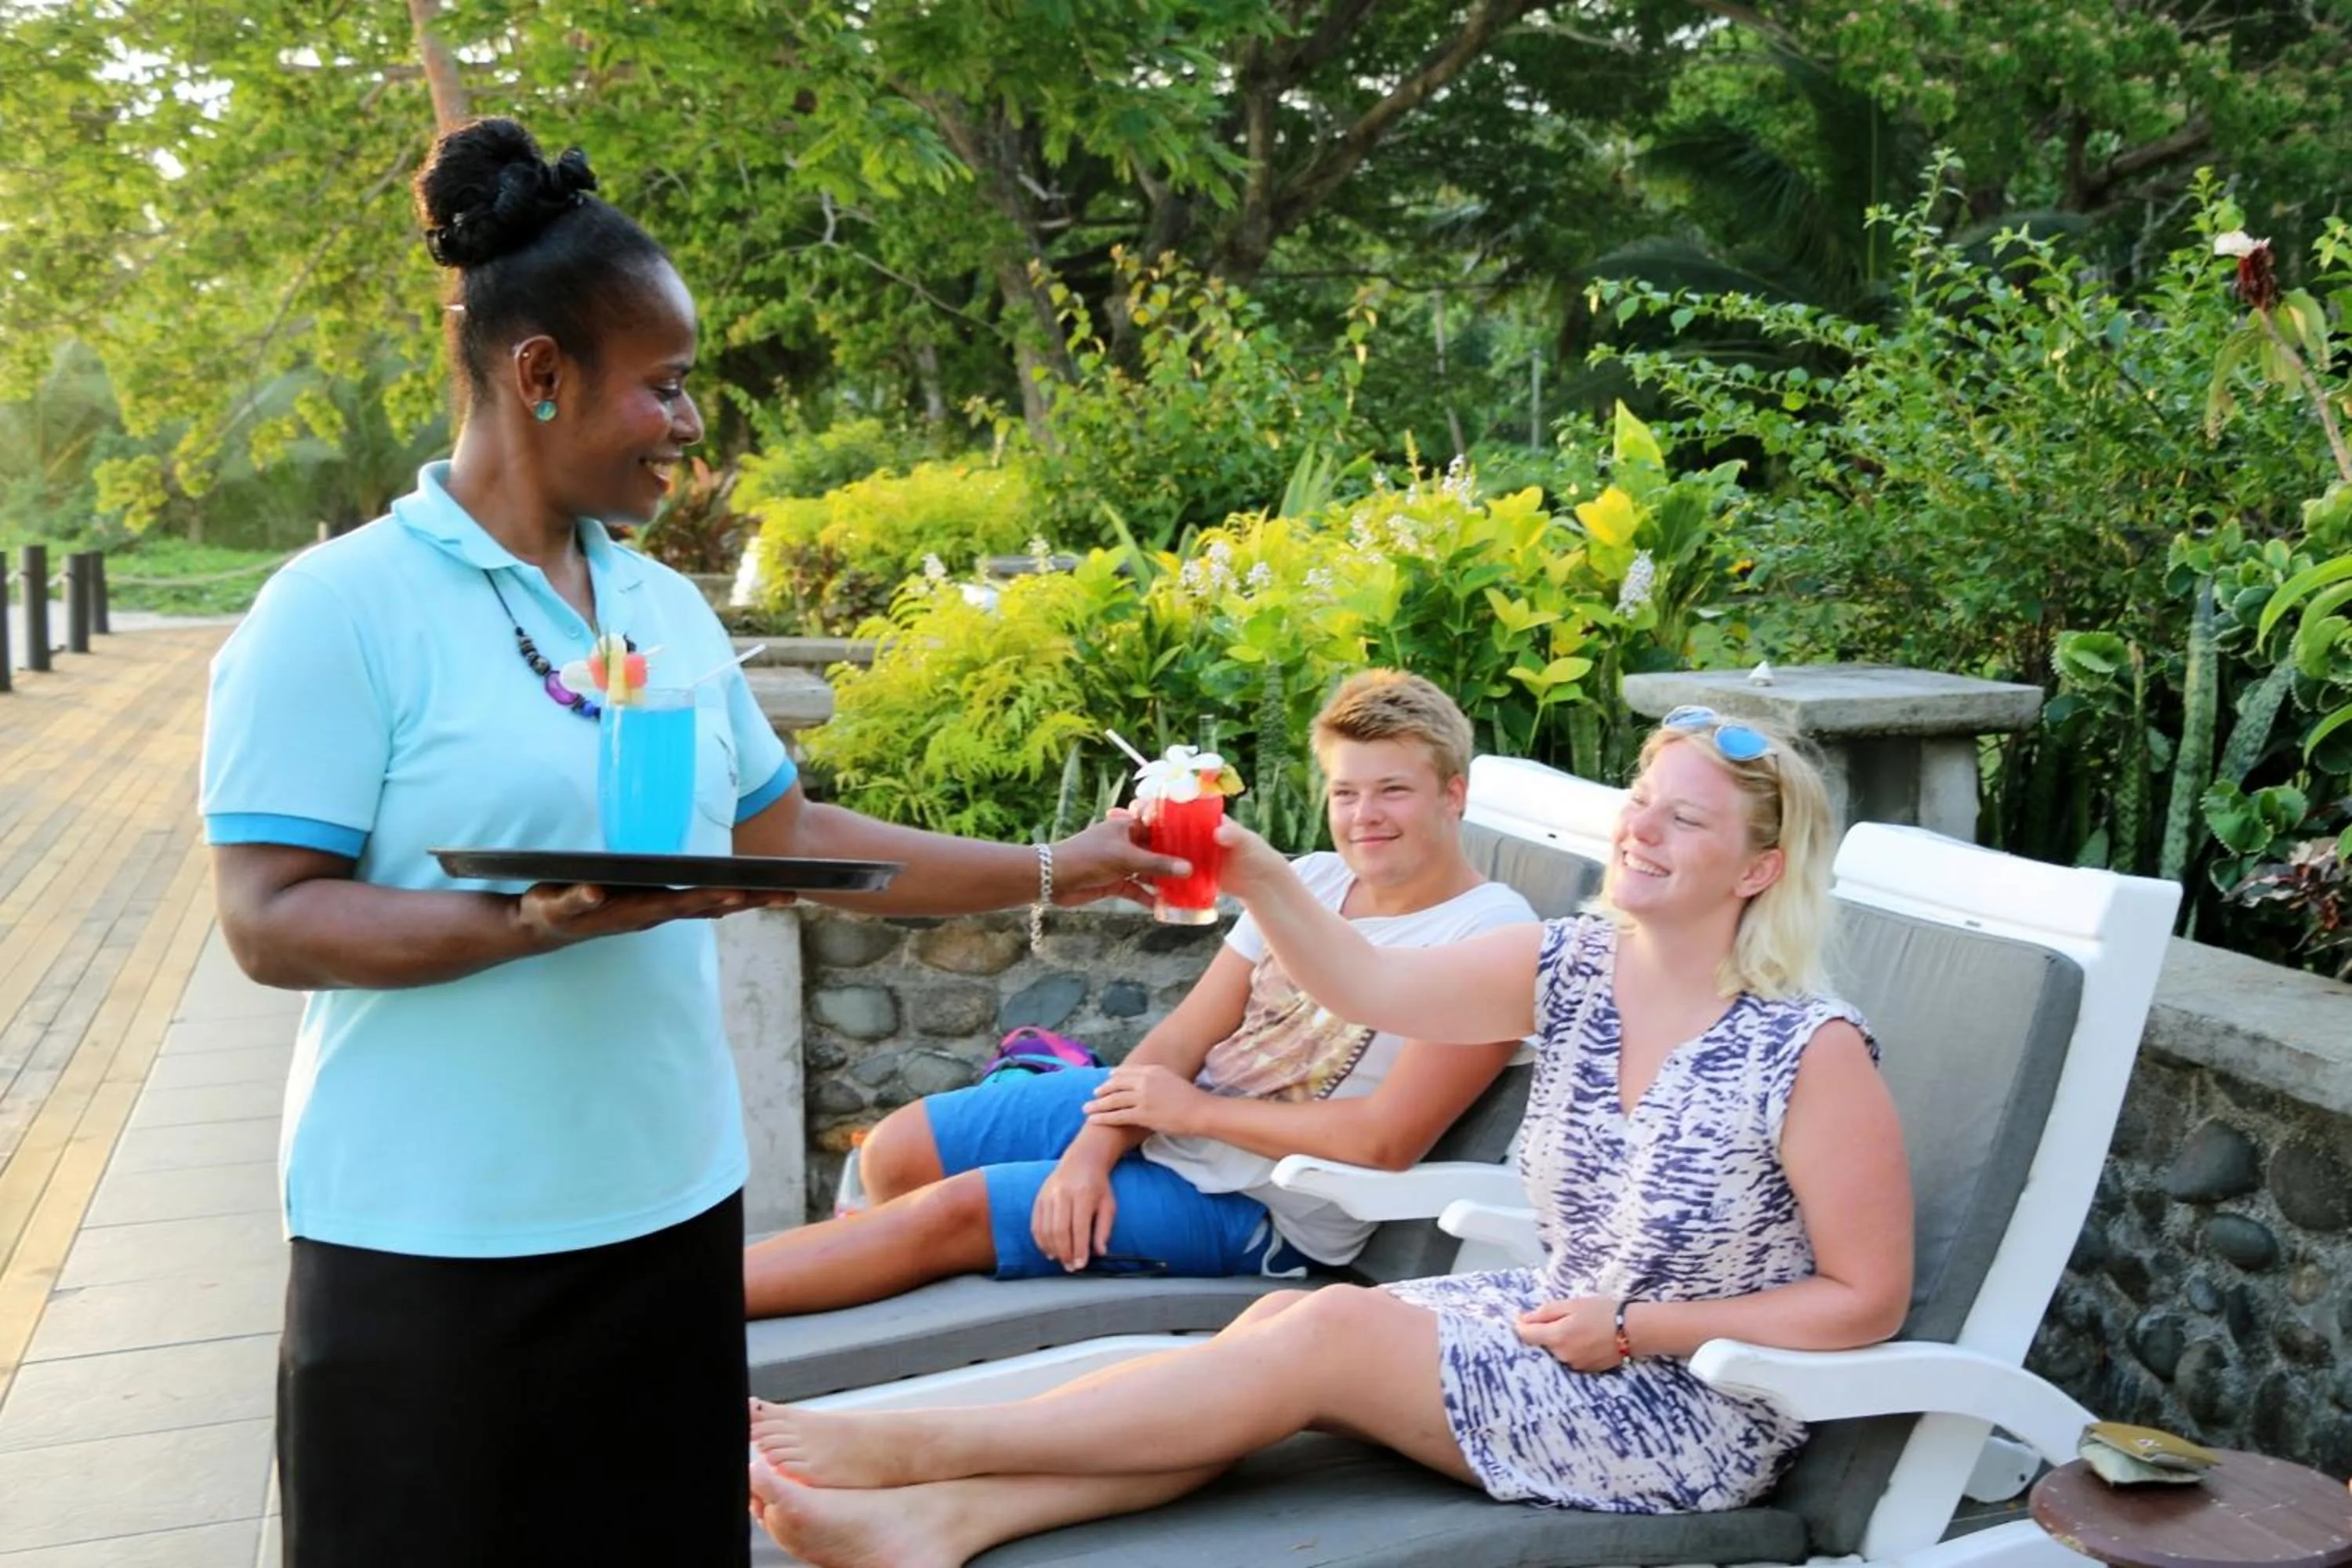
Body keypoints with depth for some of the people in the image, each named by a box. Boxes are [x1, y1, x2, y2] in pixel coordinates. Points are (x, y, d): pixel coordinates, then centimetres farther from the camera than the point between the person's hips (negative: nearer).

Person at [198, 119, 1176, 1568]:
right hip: (432, 1241, -5)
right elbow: (272, 920, -14)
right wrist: (539, 919, -28)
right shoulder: (342, 609, -11)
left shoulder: (666, 607, 9)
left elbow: (788, 834, 14)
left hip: (671, 1205, 6)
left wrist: (1057, 870, 13)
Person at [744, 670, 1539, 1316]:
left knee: (952, 1208, -16)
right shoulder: (1312, 879, 4)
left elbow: (1387, 1139, -23)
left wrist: (1197, 1111, -16)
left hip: (1256, 1205, -7)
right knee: (895, 1153, 1)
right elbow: (1186, 1034, 2)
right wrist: (1092, 1151, -14)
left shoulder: (1490, 935, -17)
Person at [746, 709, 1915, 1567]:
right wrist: (1253, 875, -26)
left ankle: (910, 1446, -21)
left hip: (1698, 1408, -6)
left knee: (1327, 1329, -22)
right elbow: (1370, 988, -9)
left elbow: (1867, 1299, -13)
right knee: (1281, 1322, -18)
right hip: (1564, 1327, 6)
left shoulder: (1813, 1052, -17)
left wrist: (1633, 1329, -17)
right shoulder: (1571, 966, -1)